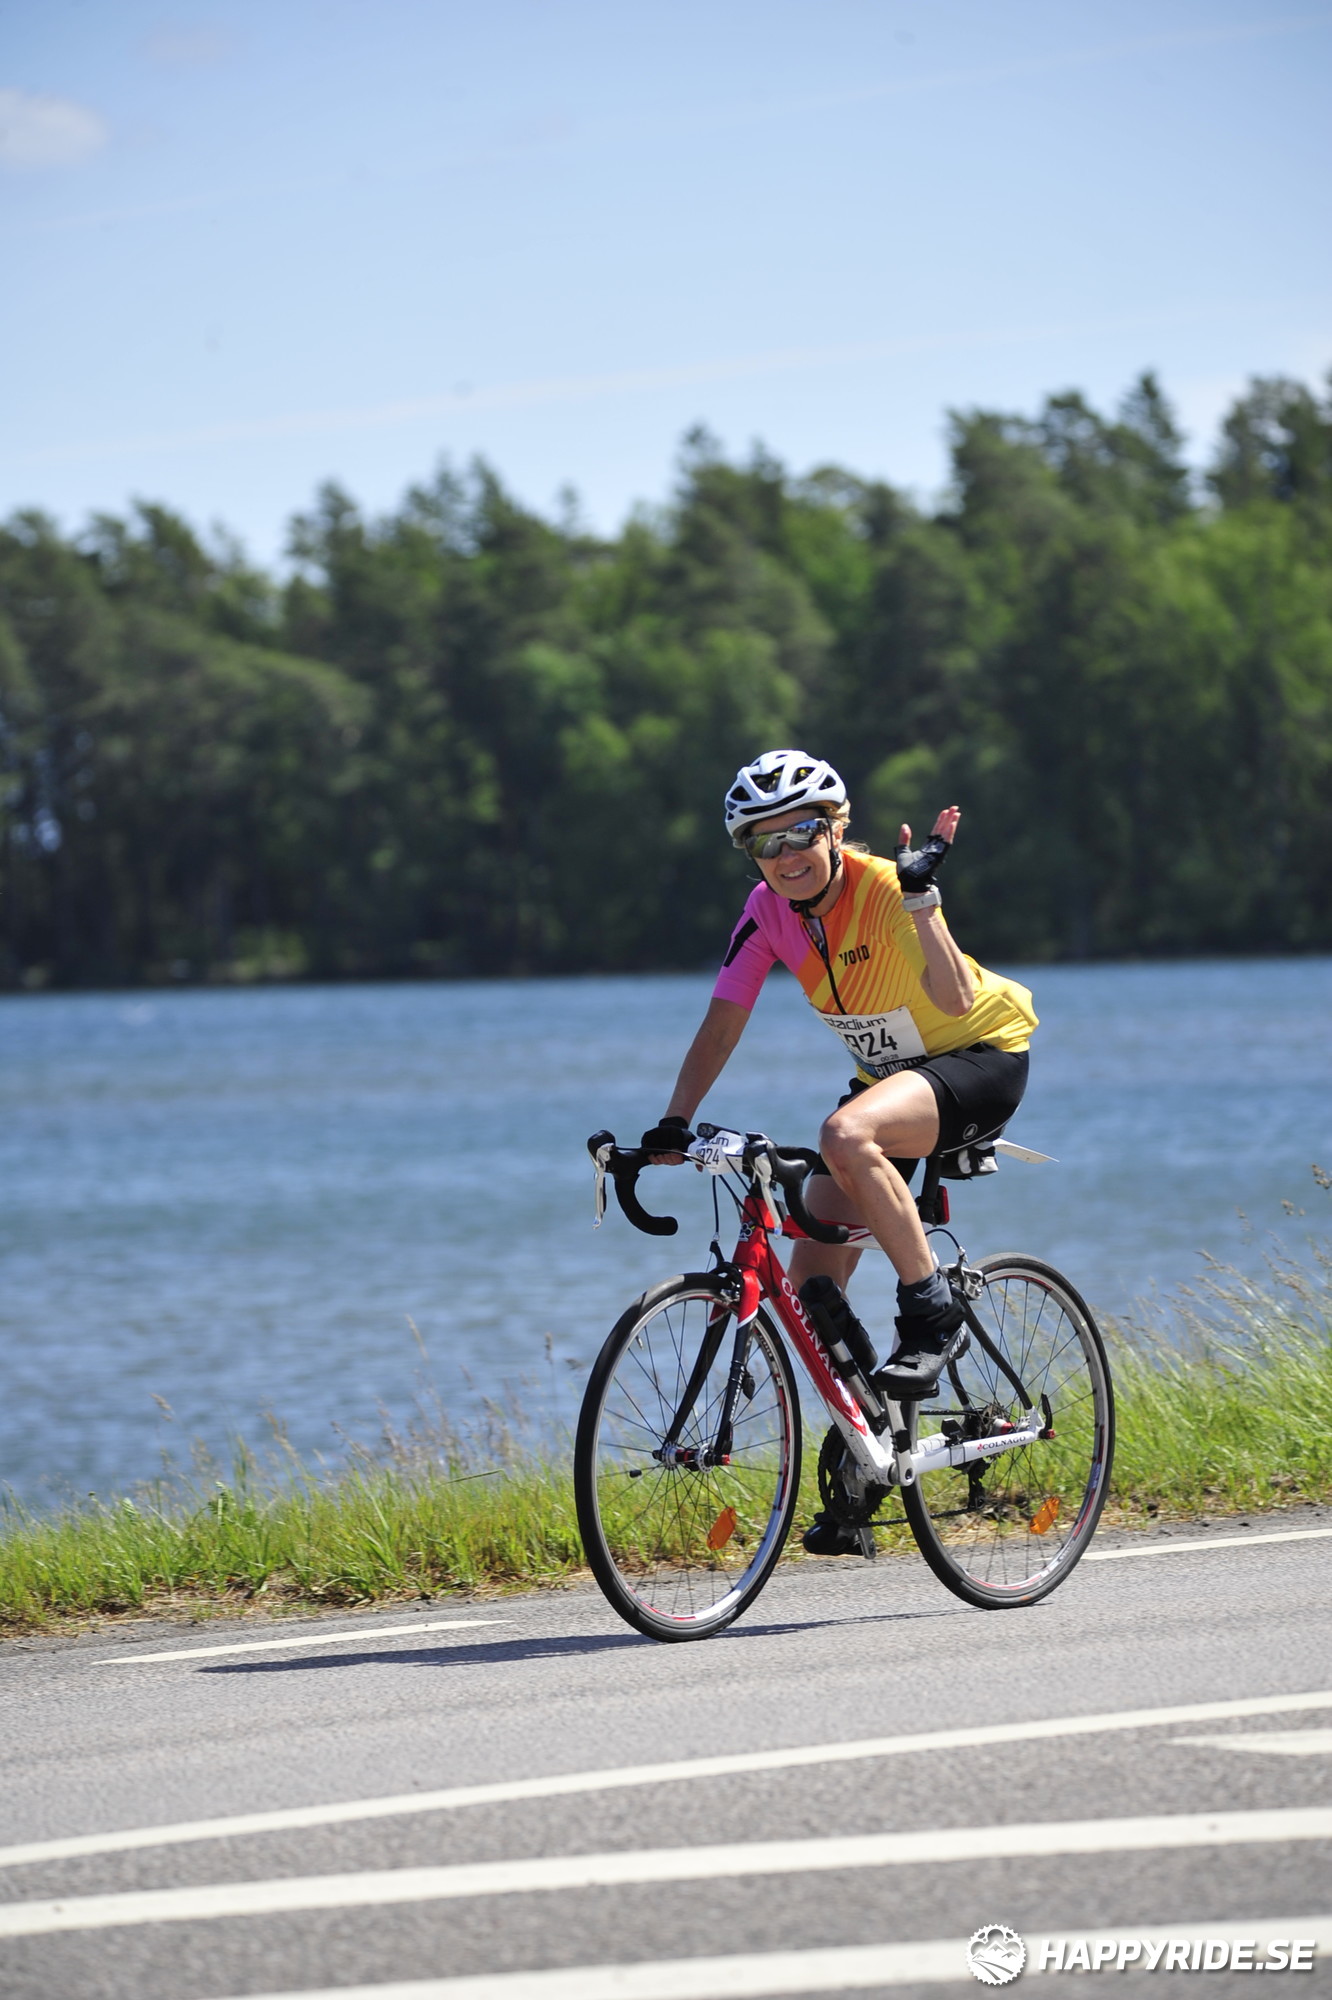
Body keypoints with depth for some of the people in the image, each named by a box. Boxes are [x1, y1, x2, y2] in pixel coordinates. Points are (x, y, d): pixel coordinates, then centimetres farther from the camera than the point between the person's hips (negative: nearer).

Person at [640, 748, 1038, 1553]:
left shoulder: (884, 891, -26)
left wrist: (921, 895, -47)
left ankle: (934, 1315, -22)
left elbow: (955, 998, -38)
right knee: (812, 1284, -4)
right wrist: (674, 1123, -18)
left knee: (848, 1137, -38)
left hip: (982, 1057, -7)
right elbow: (723, 1022, -8)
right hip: (889, 1074, 7)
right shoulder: (770, 911, -9)